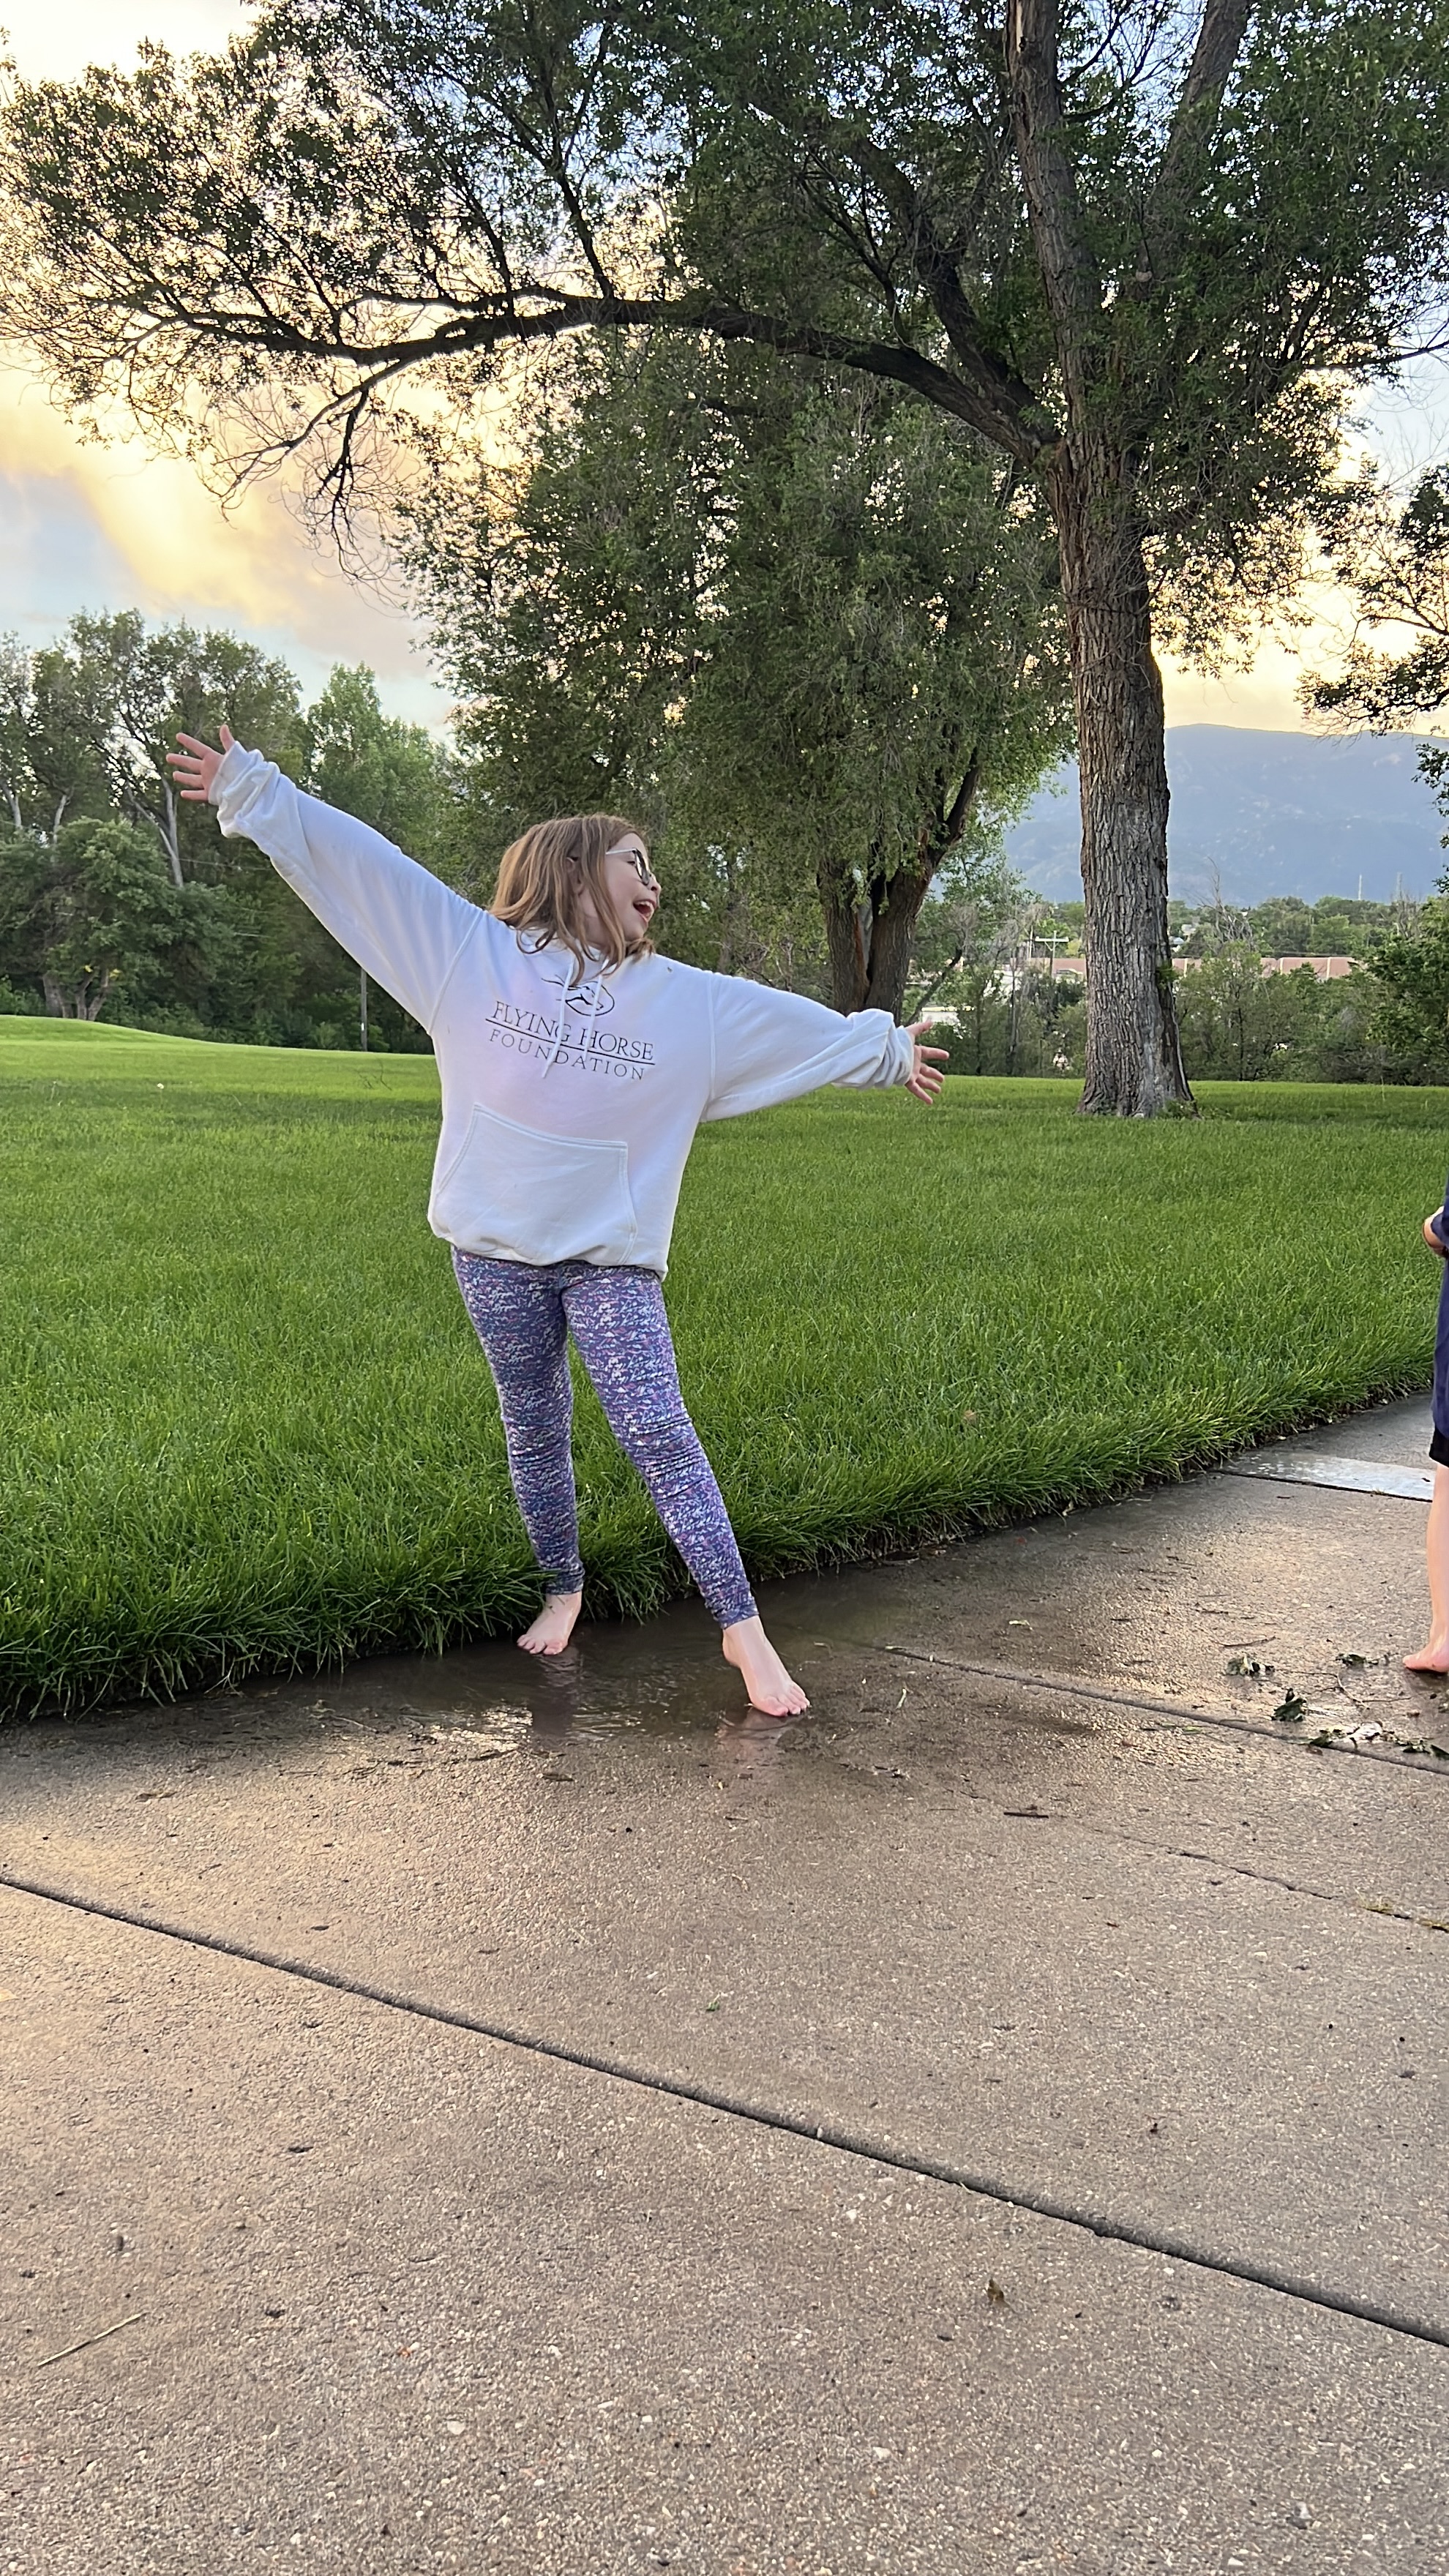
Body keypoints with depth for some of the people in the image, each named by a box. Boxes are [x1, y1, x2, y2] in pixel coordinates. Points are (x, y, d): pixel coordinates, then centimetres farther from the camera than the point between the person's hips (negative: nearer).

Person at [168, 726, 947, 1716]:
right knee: (535, 1432, 13)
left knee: (660, 1431, -9)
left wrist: (887, 1049, 23)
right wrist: (253, 793, -1)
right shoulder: (473, 951, -1)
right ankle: (563, 1589, 33)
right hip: (496, 1250, 1)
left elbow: (804, 1026, 16)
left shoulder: (693, 1001, 4)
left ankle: (743, 1626, -6)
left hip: (613, 1256, 0)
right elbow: (357, 862, -2)